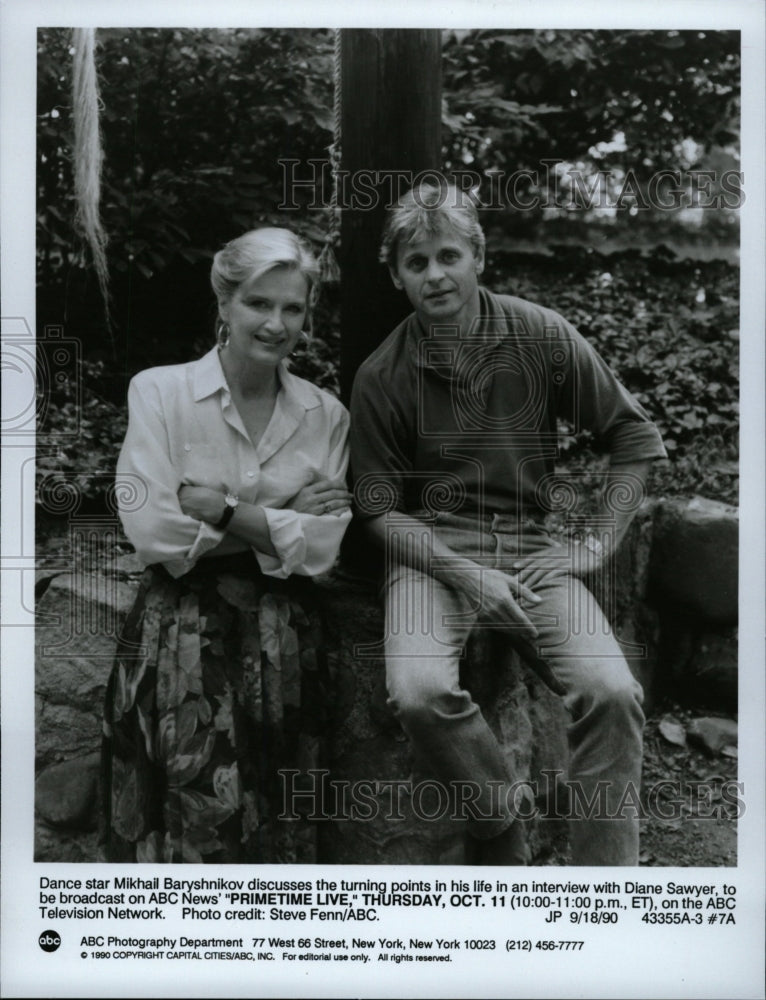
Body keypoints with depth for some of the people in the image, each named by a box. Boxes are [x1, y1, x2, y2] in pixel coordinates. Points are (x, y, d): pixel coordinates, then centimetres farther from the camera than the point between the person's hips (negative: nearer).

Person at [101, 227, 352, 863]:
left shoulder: (327, 415, 4)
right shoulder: (159, 391, -4)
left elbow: (321, 547, -4)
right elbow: (152, 532, -14)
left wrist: (220, 508, -14)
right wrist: (283, 519, -10)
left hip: (285, 643, 3)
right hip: (179, 641, -2)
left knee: (278, 832, 10)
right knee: (194, 829, -2)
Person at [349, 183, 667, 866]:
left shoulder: (542, 336, 1)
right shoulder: (382, 377, 0)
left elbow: (636, 439, 9)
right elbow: (380, 509, 1)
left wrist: (598, 543, -1)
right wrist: (464, 573, -13)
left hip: (531, 545, 1)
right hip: (431, 548, 0)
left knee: (613, 693, -23)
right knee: (420, 692, -30)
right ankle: (504, 827, 1)